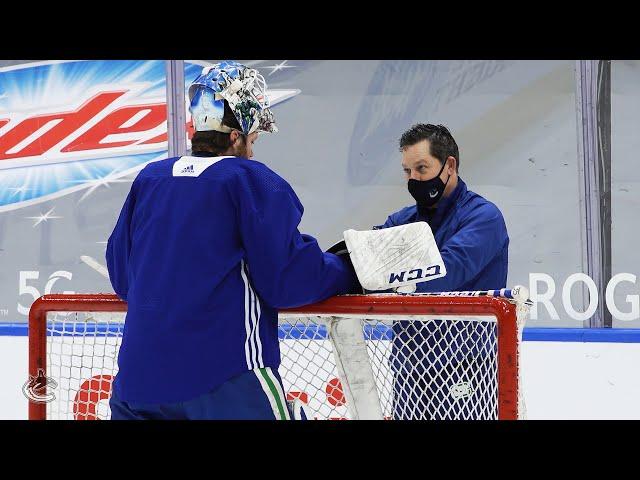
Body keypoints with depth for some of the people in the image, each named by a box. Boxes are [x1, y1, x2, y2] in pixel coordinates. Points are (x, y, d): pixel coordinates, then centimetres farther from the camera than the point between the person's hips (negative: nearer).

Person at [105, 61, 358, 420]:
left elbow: (122, 276, 18)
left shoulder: (148, 179, 11)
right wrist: (346, 272, 7)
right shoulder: (252, 181, -5)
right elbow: (289, 280, -10)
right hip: (226, 383, -6)